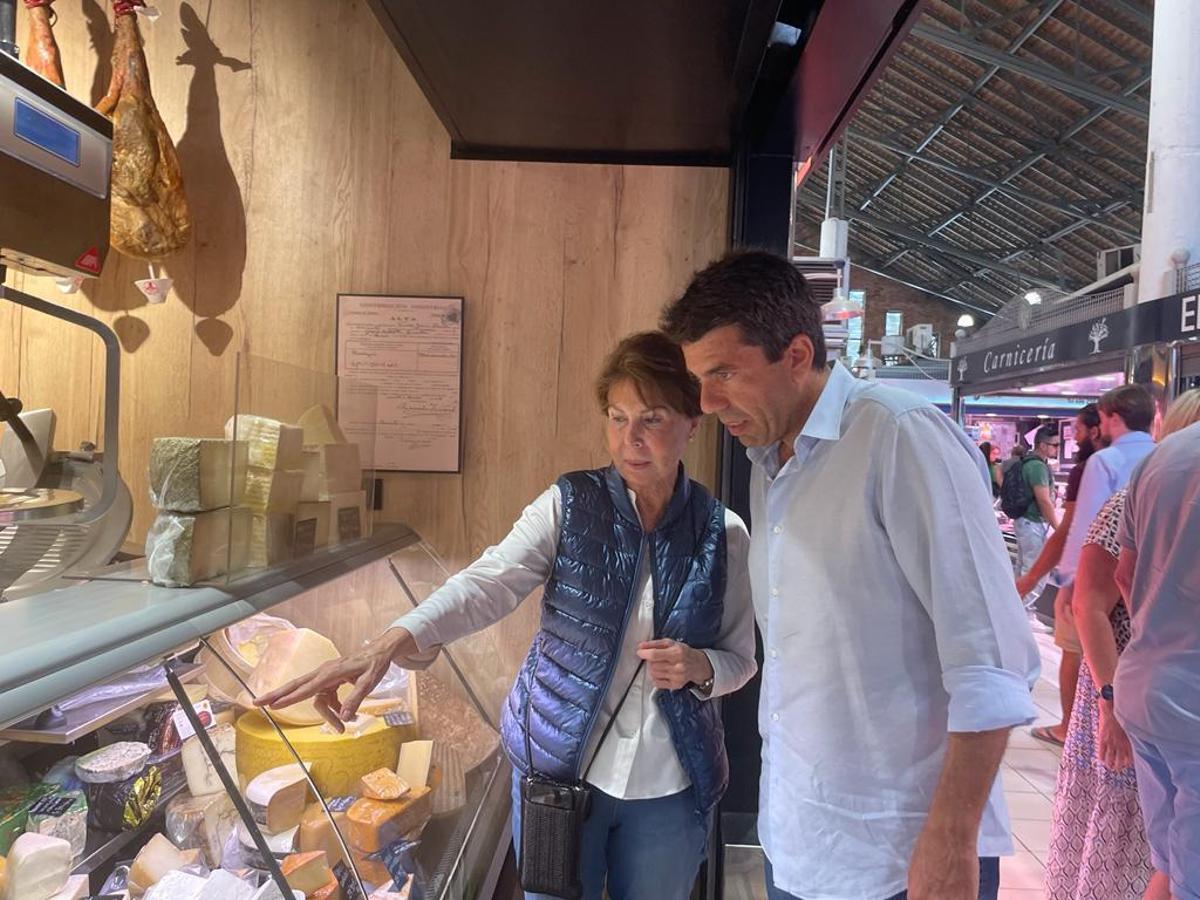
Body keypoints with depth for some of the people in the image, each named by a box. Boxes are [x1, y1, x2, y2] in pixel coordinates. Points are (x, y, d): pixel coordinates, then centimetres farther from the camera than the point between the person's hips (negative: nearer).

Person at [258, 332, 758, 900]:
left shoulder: (723, 534, -4)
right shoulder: (568, 506, -9)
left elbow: (741, 659, 4)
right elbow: (488, 582, -23)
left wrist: (700, 668, -18)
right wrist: (391, 643, -40)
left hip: (669, 789, 1)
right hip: (559, 768, -1)